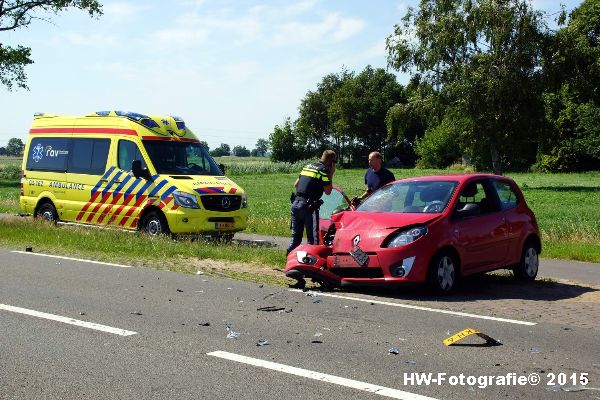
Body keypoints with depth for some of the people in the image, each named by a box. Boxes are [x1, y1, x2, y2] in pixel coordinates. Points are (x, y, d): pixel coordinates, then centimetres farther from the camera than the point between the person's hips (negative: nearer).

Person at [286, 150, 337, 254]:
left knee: (296, 235, 14)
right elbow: (328, 191, -4)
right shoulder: (323, 170, -6)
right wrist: (331, 175, 3)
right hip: (308, 206, -7)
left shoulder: (308, 166, 17)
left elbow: (296, 185, 23)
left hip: (295, 203, 7)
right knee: (313, 238, -1)